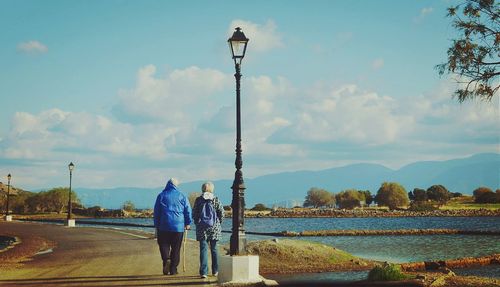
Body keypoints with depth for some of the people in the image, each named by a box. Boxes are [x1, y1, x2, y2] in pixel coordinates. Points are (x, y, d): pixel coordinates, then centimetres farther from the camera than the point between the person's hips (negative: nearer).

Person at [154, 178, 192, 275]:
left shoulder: (161, 196, 4)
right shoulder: (182, 196, 4)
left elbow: (156, 212, 5)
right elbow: (188, 210, 2)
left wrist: (157, 226, 12)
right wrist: (188, 223, 12)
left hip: (164, 226, -1)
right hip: (178, 226, 1)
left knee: (164, 245, 8)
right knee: (176, 249, 7)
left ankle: (166, 259, -19)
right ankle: (173, 269, 8)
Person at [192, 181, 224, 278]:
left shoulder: (198, 200, 1)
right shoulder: (216, 199, 0)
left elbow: (194, 214, 1)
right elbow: (221, 213, -1)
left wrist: (197, 223, 14)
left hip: (202, 227, 0)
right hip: (214, 227, 0)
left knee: (203, 249, -2)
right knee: (214, 249, 11)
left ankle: (204, 272, -9)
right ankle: (215, 271, 19)